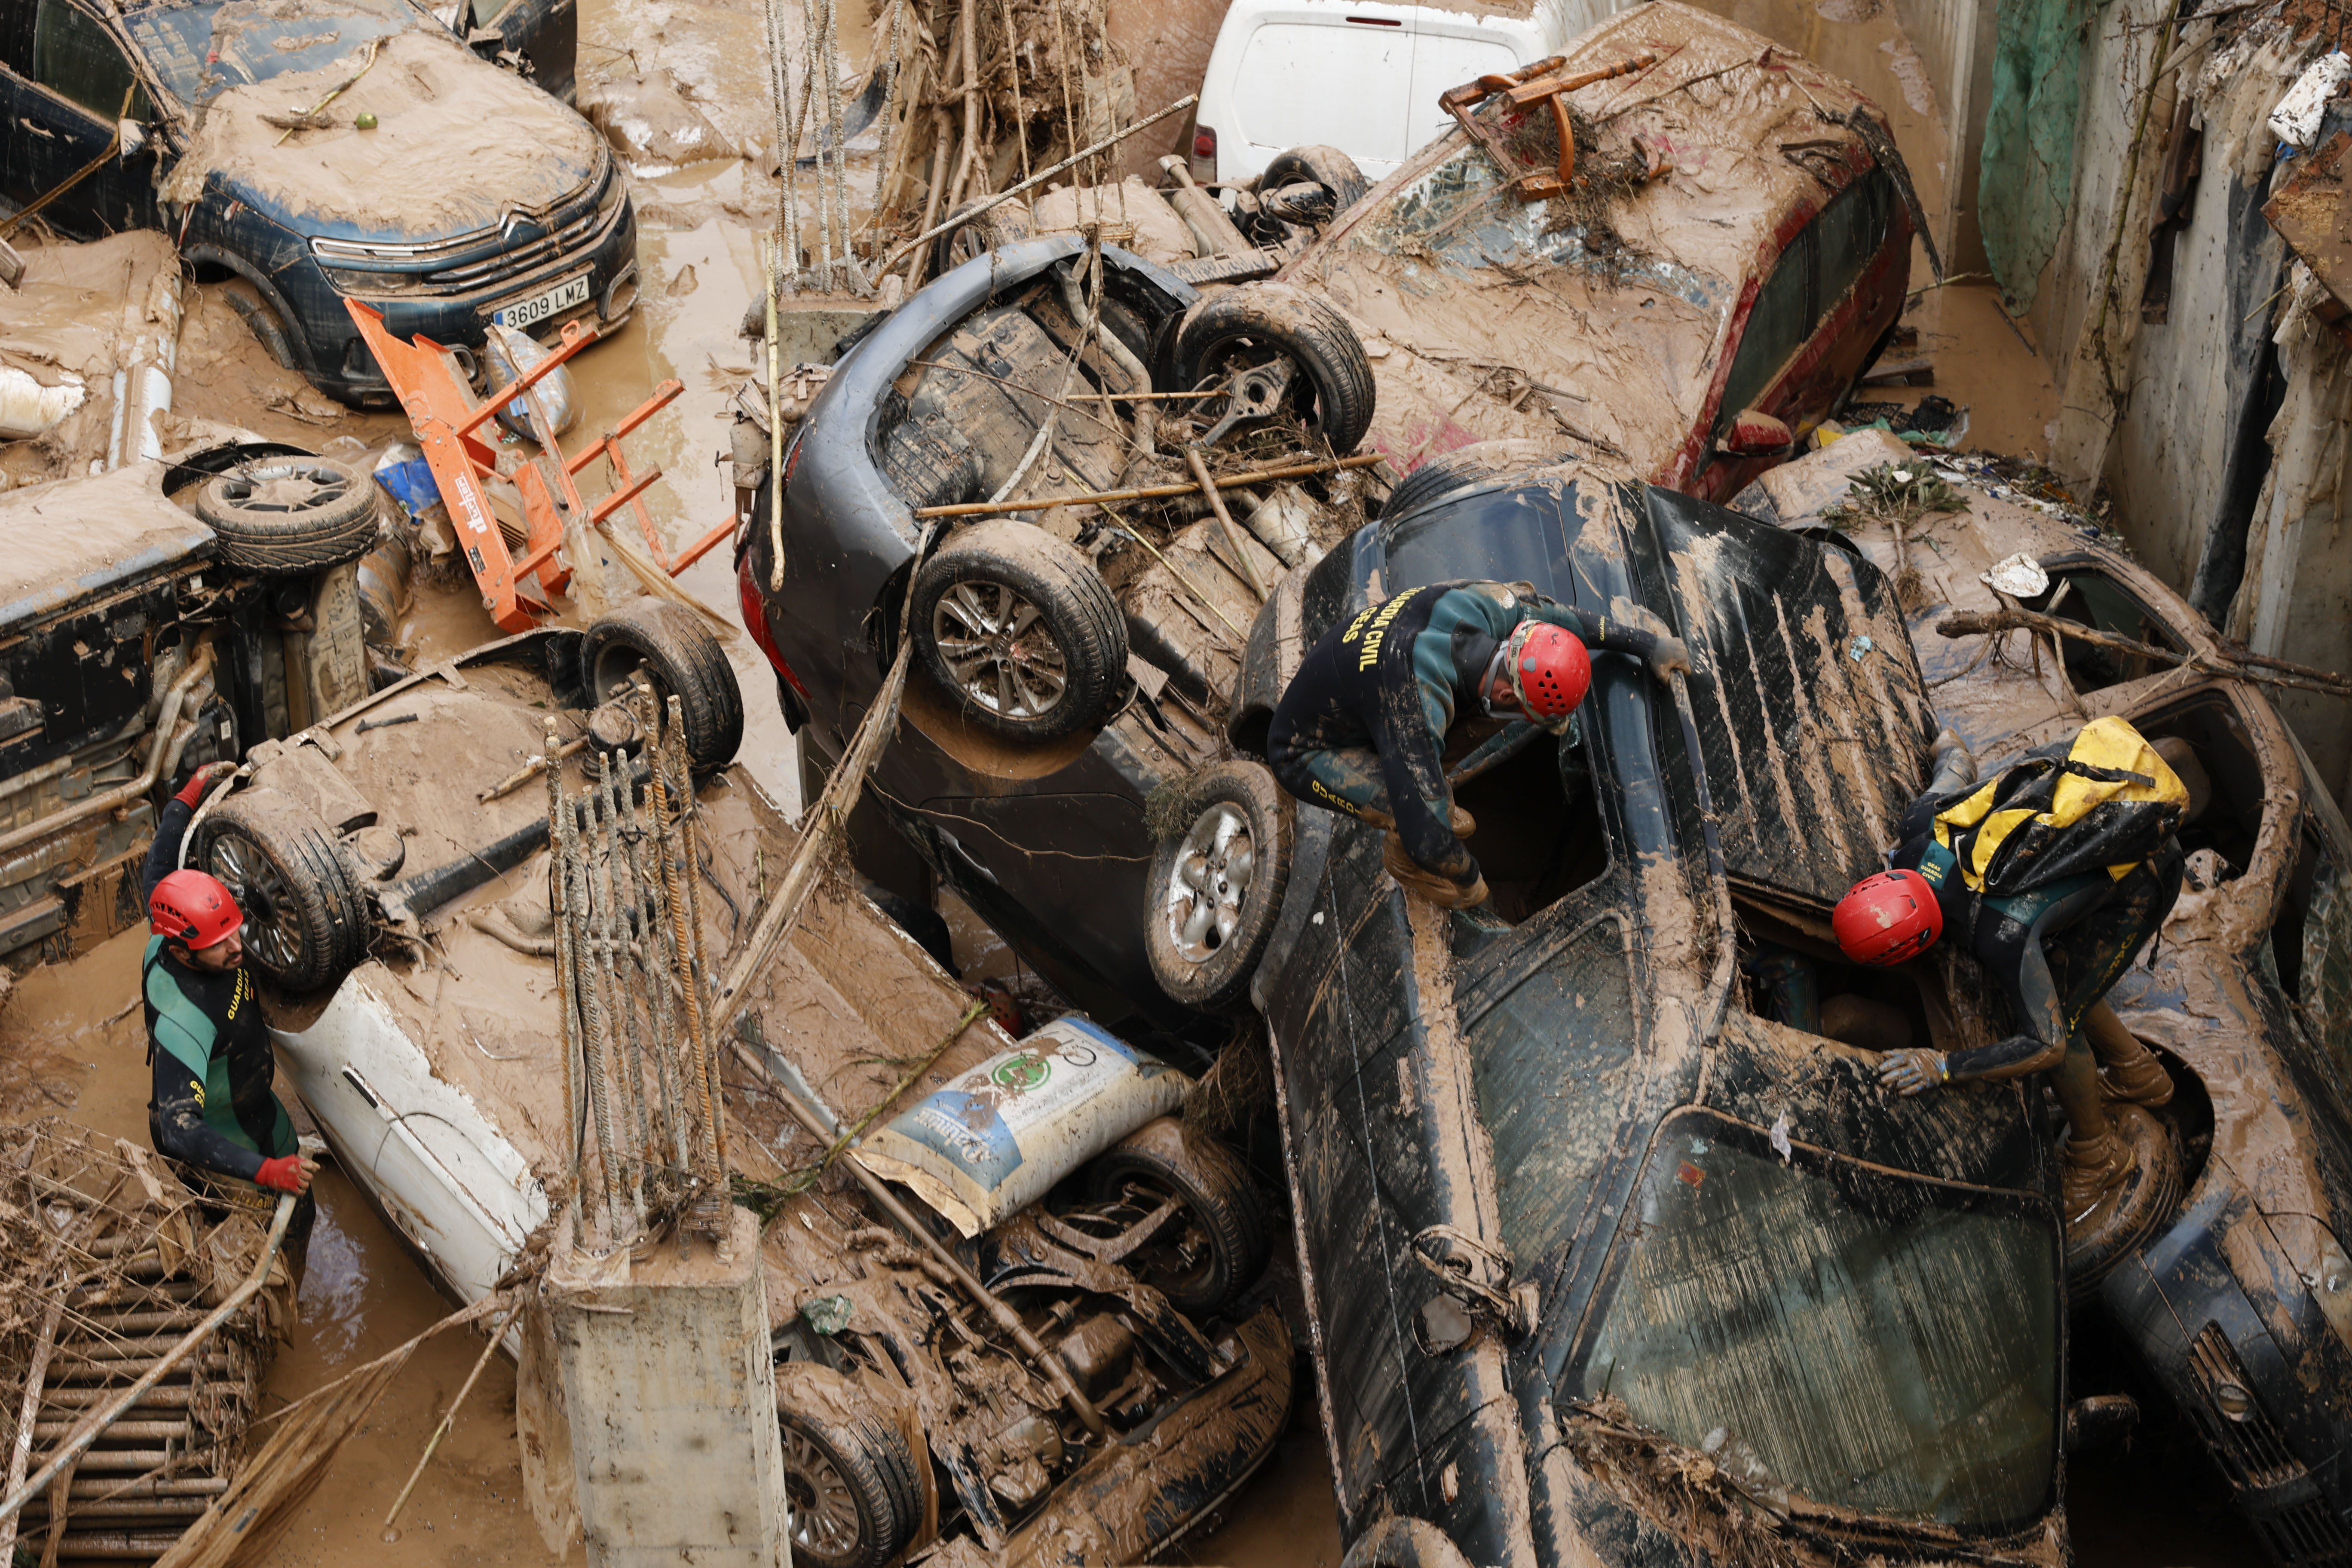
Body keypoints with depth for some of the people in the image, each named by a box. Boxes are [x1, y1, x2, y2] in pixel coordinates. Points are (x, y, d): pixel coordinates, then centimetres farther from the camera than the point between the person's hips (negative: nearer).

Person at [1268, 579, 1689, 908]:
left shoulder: (1483, 604, -23)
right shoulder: (1419, 709, -43)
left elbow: (1565, 619, -1)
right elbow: (1426, 835, -37)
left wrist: (1648, 642, 6)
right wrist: (1469, 881, -18)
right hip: (1304, 752, -8)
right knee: (1420, 807, -26)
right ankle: (1403, 862, 10)